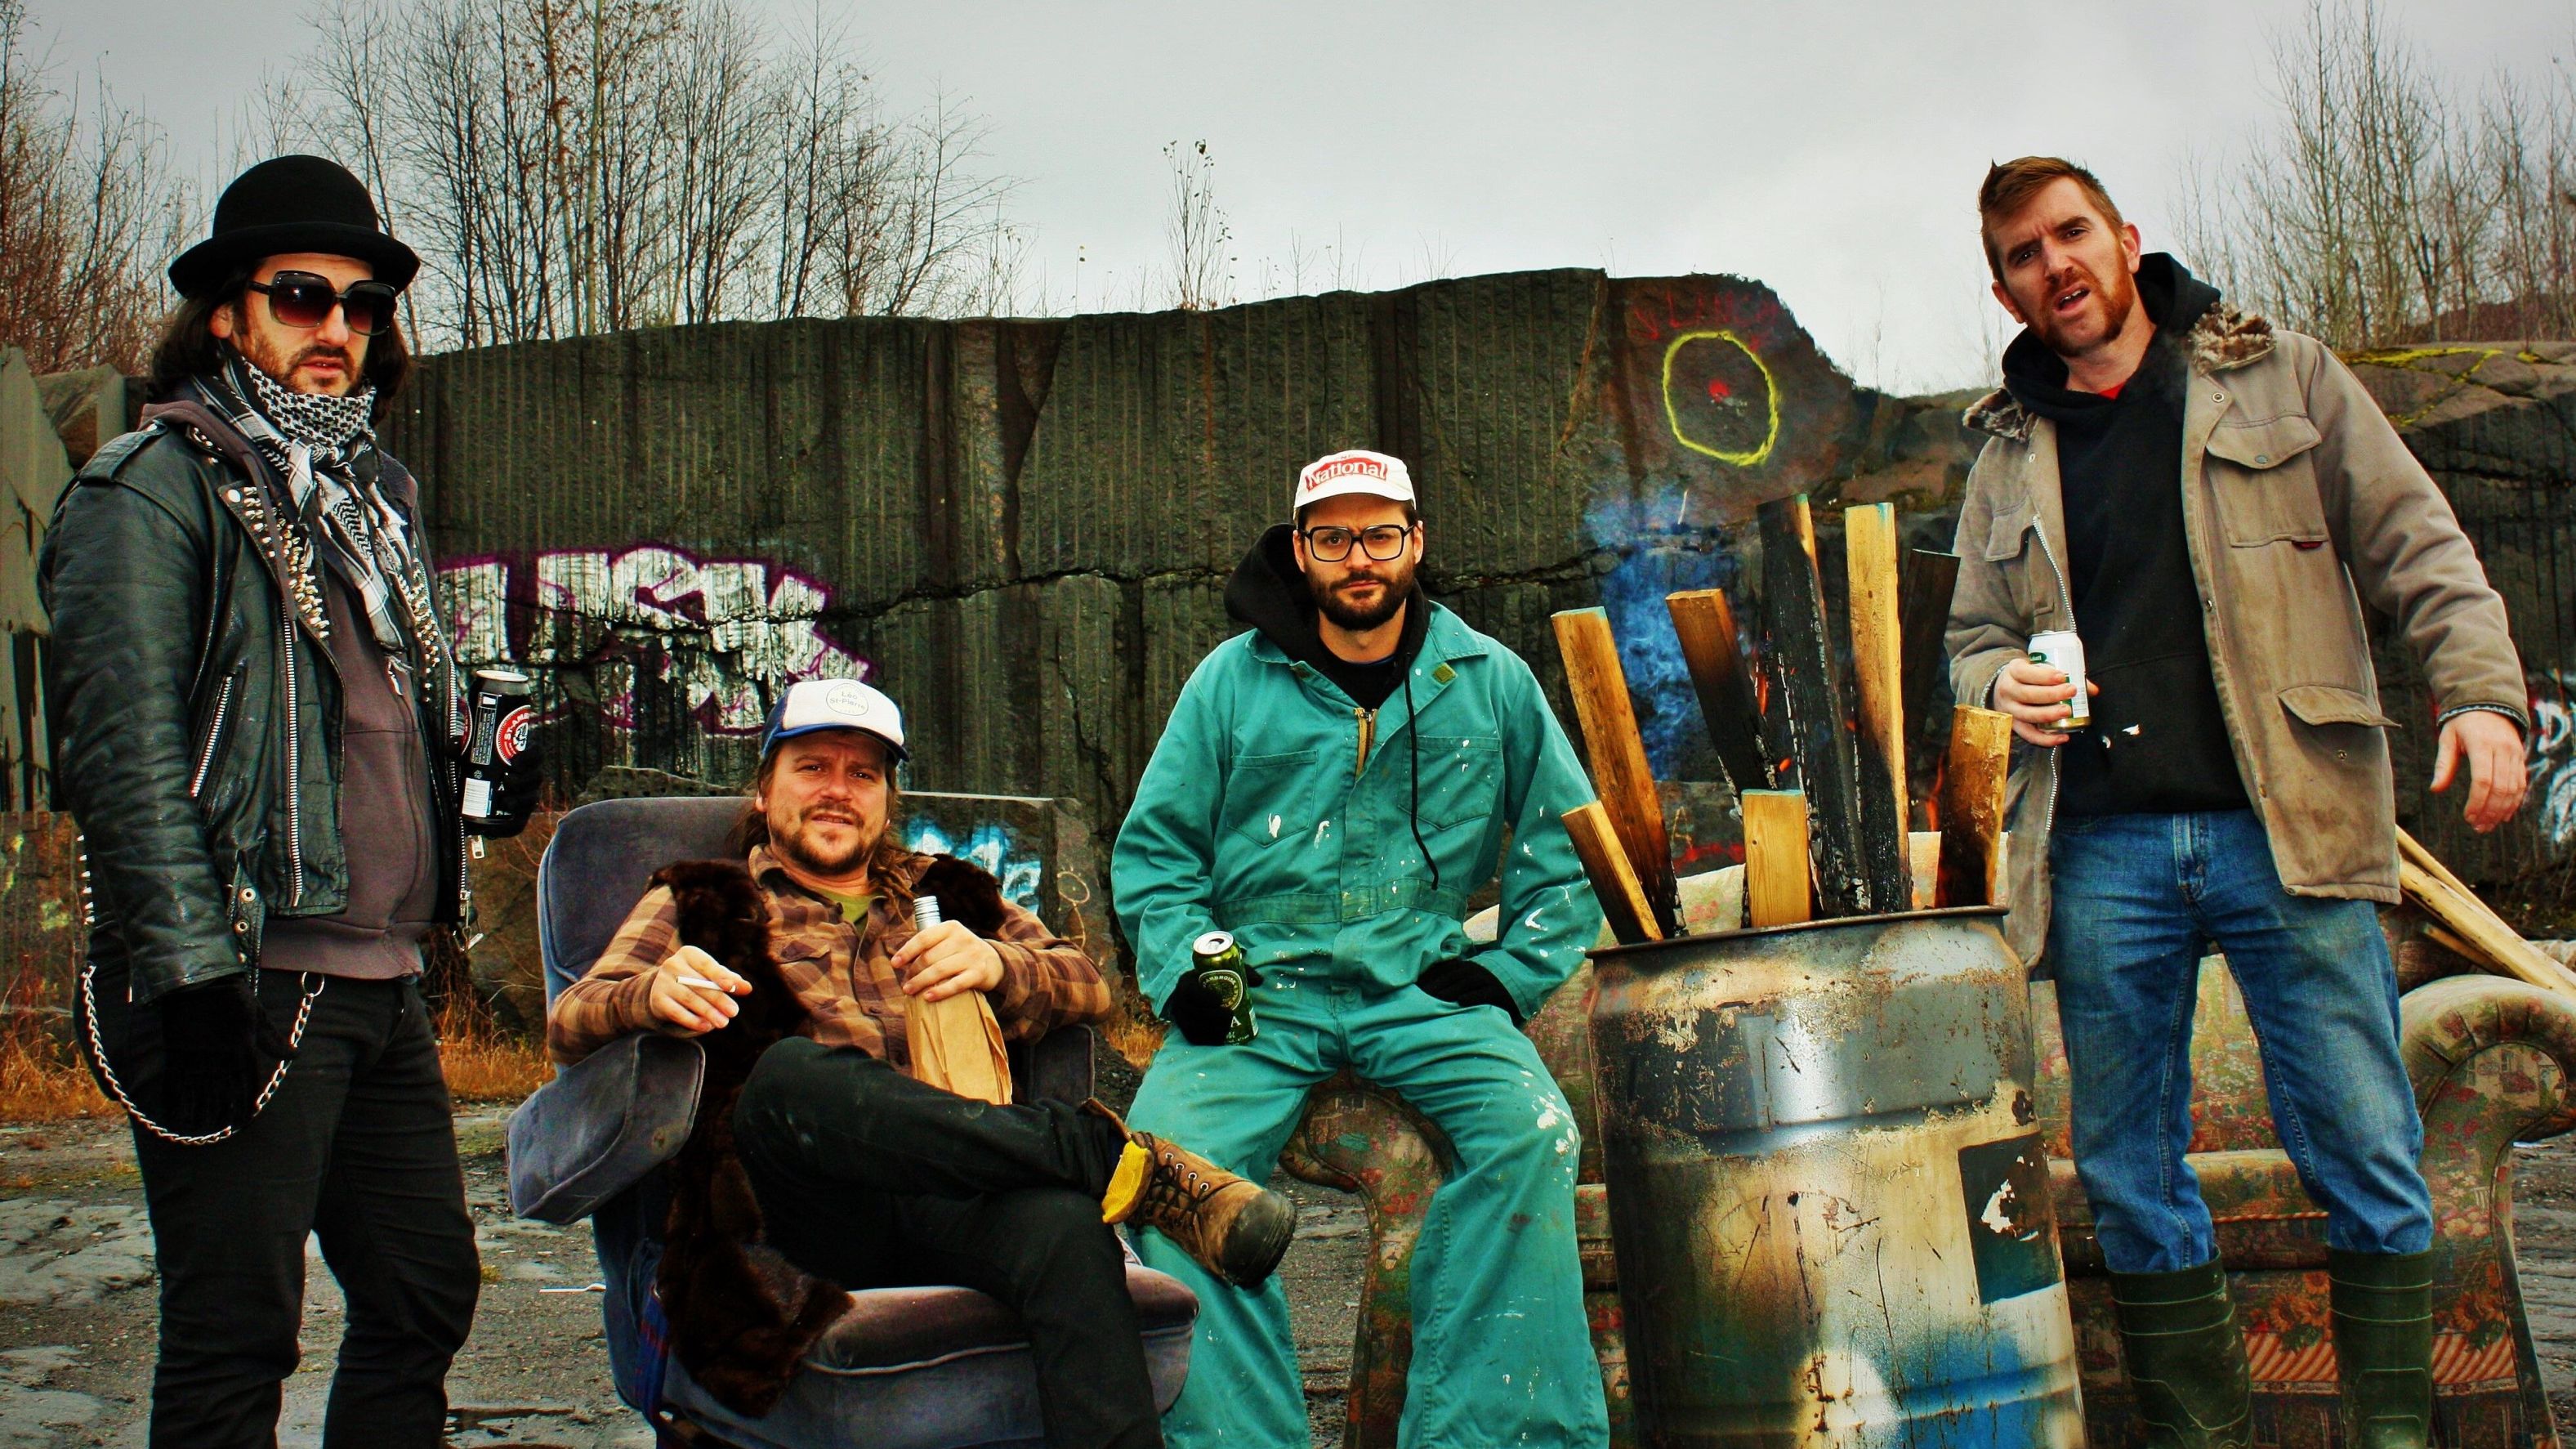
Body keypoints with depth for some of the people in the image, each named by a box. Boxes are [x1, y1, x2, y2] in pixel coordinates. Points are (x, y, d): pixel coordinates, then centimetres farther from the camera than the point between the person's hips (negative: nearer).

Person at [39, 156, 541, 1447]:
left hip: (381, 978, 8)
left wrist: (488, 784, 8)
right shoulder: (151, 490, -5)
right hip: (249, 978, -8)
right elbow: (126, 749, -14)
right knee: (234, 1337, -2)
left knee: (427, 1292, 13)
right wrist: (193, 972, -21)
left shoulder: (368, 496, 20)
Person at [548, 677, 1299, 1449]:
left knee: (1065, 1226, -35)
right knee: (792, 1073, -36)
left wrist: (997, 964, -7)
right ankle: (1123, 1162, -34)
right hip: (811, 1209, -1)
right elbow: (568, 1023, 10)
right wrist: (654, 993, -15)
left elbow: (1089, 985, 17)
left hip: (954, 1198, 1)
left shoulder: (941, 892, 31)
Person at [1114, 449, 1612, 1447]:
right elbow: (1152, 849, 11)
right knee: (1169, 1151, -27)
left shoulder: (1490, 681, 10)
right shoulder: (1232, 679, 9)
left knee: (1529, 1130, -28)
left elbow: (1566, 844, 15)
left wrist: (1513, 973, 2)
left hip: (1422, 984, 0)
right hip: (1257, 984, 0)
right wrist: (1184, 972, -5)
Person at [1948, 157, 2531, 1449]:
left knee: (2365, 1149, -3)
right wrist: (2003, 685, -1)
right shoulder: (2010, 457, 16)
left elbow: (2416, 547, 5)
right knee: (2128, 1179, 5)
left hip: (2284, 829, -2)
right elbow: (1972, 637, 22)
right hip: (2101, 849, 3)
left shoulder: (2284, 379, 10)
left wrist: (2480, 692, -10)